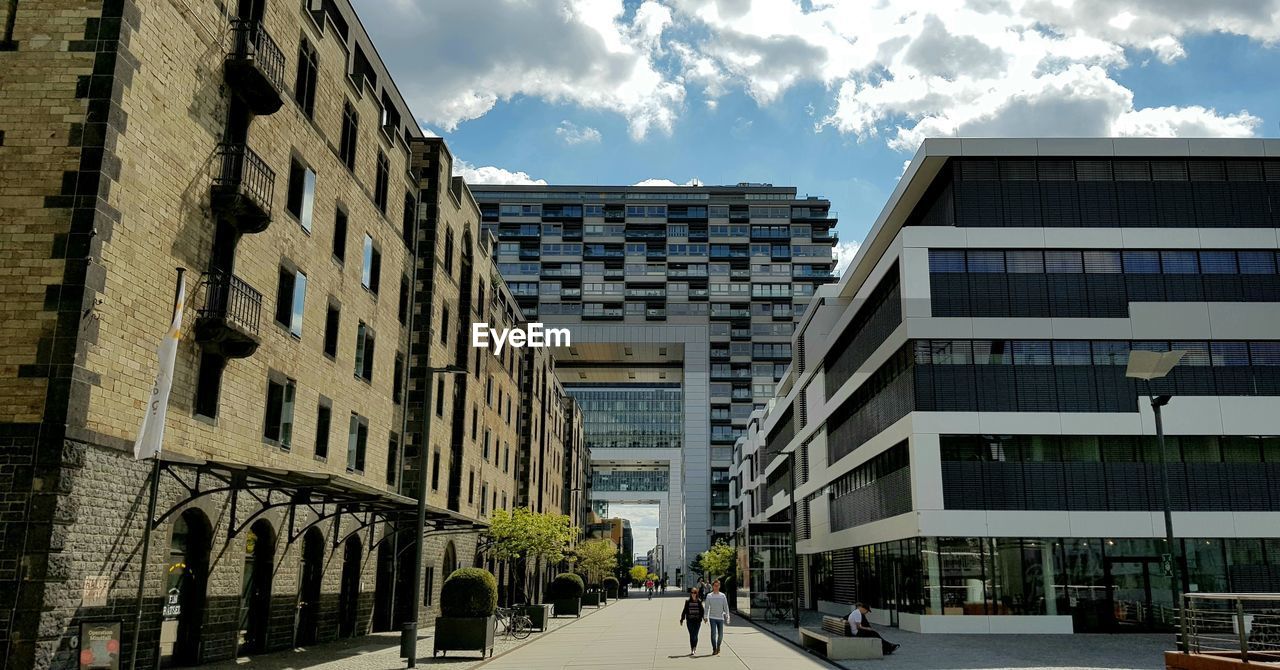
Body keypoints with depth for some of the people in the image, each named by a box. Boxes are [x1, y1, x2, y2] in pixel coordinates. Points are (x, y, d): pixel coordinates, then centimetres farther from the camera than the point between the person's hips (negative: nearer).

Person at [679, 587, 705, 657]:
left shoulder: (699, 602, 2)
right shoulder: (687, 602, 4)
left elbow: (702, 610, 0)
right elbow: (684, 611, 6)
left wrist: (704, 617, -13)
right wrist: (682, 619, 4)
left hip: (697, 620, -1)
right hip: (690, 621, 1)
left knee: (695, 635, -1)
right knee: (691, 635, 0)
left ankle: (695, 648, 17)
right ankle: (692, 650, 4)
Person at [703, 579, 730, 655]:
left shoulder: (722, 596, 3)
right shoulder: (709, 596, 1)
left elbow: (726, 606, 5)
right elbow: (706, 607, 4)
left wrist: (727, 615, -3)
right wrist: (706, 616, -1)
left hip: (720, 617, 1)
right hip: (712, 617, -1)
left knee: (720, 634, 7)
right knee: (713, 633, -10)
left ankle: (718, 646, 30)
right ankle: (714, 649, -3)